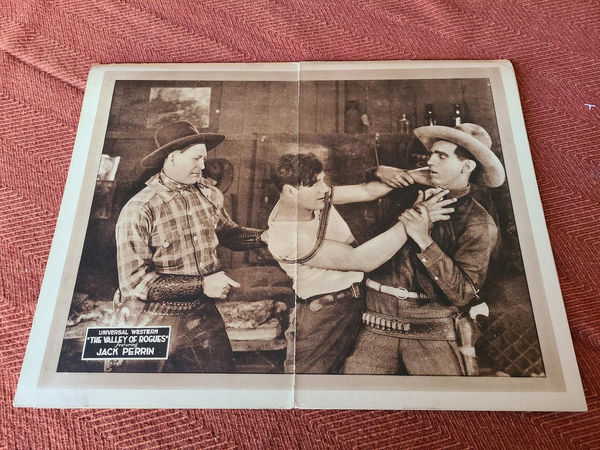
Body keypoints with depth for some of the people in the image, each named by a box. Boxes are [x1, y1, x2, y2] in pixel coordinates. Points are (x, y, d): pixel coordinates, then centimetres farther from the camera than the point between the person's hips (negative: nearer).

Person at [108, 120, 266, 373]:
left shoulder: (209, 194, 0)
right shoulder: (138, 210, -16)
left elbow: (228, 233, 15)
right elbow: (134, 281, -19)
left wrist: (265, 237, -3)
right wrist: (201, 285, -22)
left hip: (204, 317, 4)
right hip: (153, 323, -4)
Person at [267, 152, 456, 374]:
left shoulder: (316, 196, -6)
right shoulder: (286, 237, -29)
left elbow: (366, 191, -2)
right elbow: (360, 260, -31)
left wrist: (399, 176, -24)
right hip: (324, 316, -7)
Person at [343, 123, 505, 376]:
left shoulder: (479, 224, -3)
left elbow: (462, 294, -12)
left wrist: (424, 240, -18)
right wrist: (382, 173, 2)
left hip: (433, 334, -2)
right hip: (378, 329, 3)